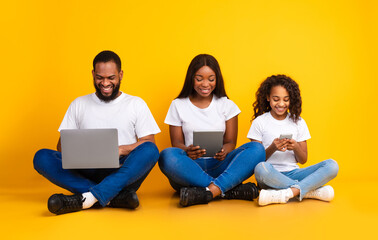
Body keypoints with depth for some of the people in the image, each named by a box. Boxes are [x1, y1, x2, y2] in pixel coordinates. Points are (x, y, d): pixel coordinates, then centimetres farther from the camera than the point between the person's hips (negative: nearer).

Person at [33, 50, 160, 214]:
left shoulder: (136, 104, 12)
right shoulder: (79, 104, 17)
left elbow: (149, 142, 5)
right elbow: (62, 144, 15)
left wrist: (121, 150, -14)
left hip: (123, 175, -1)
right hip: (87, 174, 2)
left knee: (150, 150, -31)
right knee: (42, 157, -21)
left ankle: (86, 198, -40)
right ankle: (114, 196, -33)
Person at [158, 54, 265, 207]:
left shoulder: (227, 105, 13)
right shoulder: (178, 105, 11)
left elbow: (230, 141, 8)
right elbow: (176, 142, 6)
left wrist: (224, 151, -18)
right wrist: (187, 151, -20)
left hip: (219, 166, 1)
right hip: (190, 168, -1)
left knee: (257, 149, -24)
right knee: (167, 156, -35)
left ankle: (208, 191, -39)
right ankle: (230, 190, -34)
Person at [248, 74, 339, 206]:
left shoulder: (298, 122, 11)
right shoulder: (259, 122, 4)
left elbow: (303, 160, 11)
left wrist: (296, 147, -11)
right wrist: (272, 148, -18)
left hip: (293, 174, 3)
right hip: (271, 176, -2)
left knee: (332, 166, -20)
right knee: (261, 168, -39)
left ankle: (287, 193, -34)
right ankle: (312, 191, -26)